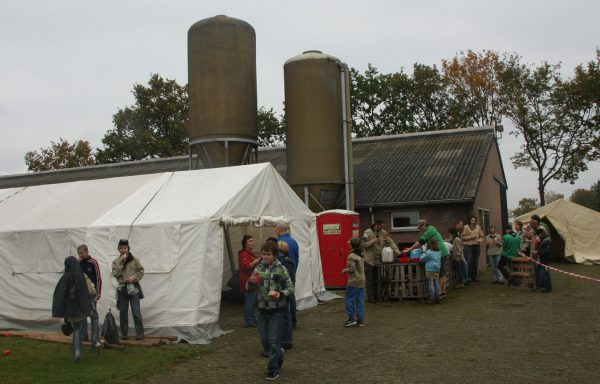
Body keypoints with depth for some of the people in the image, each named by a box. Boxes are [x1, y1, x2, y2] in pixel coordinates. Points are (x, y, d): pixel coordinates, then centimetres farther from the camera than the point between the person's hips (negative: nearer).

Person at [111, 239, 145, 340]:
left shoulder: (135, 260, 1)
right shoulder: (116, 261, 5)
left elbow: (141, 271, 2)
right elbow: (115, 274, -8)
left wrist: (133, 278, -13)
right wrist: (121, 262, -14)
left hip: (133, 288, -2)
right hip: (122, 288, 2)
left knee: (136, 311, -5)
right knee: (123, 312, 8)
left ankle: (140, 333, 1)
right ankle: (124, 333, 18)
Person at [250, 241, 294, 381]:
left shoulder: (281, 269, -9)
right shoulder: (259, 268, 3)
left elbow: (291, 288, -6)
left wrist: (280, 294, -25)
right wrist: (250, 281, -13)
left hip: (277, 310, -4)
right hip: (262, 309, 5)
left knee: (273, 340, -2)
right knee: (264, 341, 11)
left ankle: (273, 370, 12)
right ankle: (279, 353, 39)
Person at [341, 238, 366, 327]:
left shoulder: (351, 256, -15)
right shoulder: (361, 255, 11)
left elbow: (351, 269, -19)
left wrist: (345, 270, -2)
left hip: (354, 282, -8)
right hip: (362, 281, 8)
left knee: (349, 300, 2)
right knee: (360, 301, 9)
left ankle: (352, 318, 4)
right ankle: (360, 320, 10)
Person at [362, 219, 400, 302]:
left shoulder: (383, 233, 5)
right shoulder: (368, 232, -9)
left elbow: (390, 242, 1)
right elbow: (363, 244, -13)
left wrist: (396, 250, -13)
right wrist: (373, 241, -21)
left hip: (378, 260, 5)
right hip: (369, 260, -5)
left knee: (376, 279, 12)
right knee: (370, 280, 0)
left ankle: (376, 296, 21)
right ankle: (370, 297, 7)